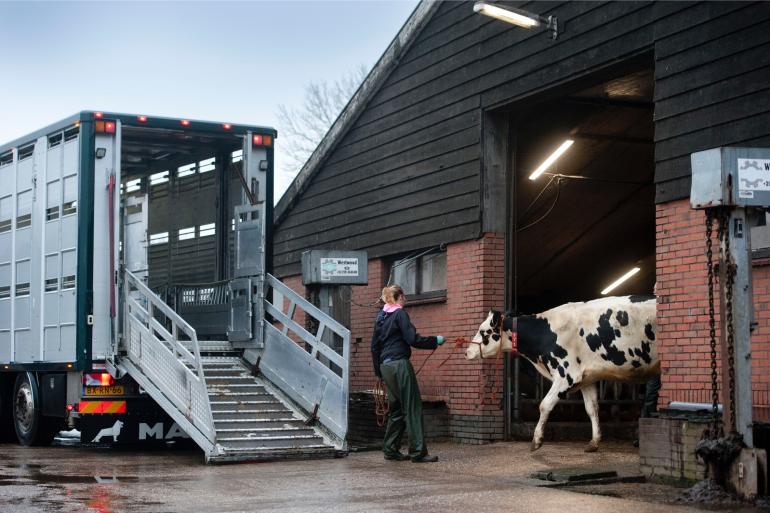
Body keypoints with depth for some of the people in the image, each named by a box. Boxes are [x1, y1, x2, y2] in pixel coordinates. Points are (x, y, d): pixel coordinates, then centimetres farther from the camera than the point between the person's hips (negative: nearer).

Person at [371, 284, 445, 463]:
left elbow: (374, 346, 18)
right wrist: (435, 341, -4)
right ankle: (418, 452, -7)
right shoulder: (400, 314, -8)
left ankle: (390, 450, 16)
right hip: (400, 364, -8)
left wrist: (379, 371, 22)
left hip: (385, 366, 8)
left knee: (396, 408, 15)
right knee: (413, 407, -6)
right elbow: (412, 339, -15)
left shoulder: (380, 316, 15)